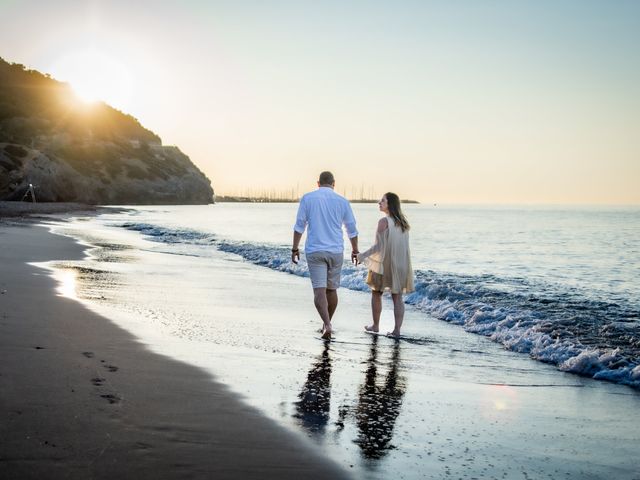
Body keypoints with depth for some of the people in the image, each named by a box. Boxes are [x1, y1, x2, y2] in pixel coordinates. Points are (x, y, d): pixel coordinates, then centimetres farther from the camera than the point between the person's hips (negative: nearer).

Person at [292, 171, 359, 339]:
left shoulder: (307, 198, 0)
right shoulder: (342, 201, 3)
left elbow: (299, 225, -3)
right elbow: (352, 229, 8)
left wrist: (295, 248, 4)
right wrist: (355, 250, 21)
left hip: (314, 251, -2)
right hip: (336, 251, 2)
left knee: (319, 290, -5)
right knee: (331, 289, 16)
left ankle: (327, 325, -22)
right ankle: (327, 323, 27)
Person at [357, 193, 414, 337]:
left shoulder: (384, 221, -15)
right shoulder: (403, 222, 6)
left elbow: (379, 246, -18)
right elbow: (403, 245, 10)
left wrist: (362, 256, -10)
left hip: (384, 263, -5)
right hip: (401, 265, 5)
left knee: (376, 293, 13)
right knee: (397, 297, 6)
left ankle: (375, 326, 21)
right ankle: (397, 330, 1)